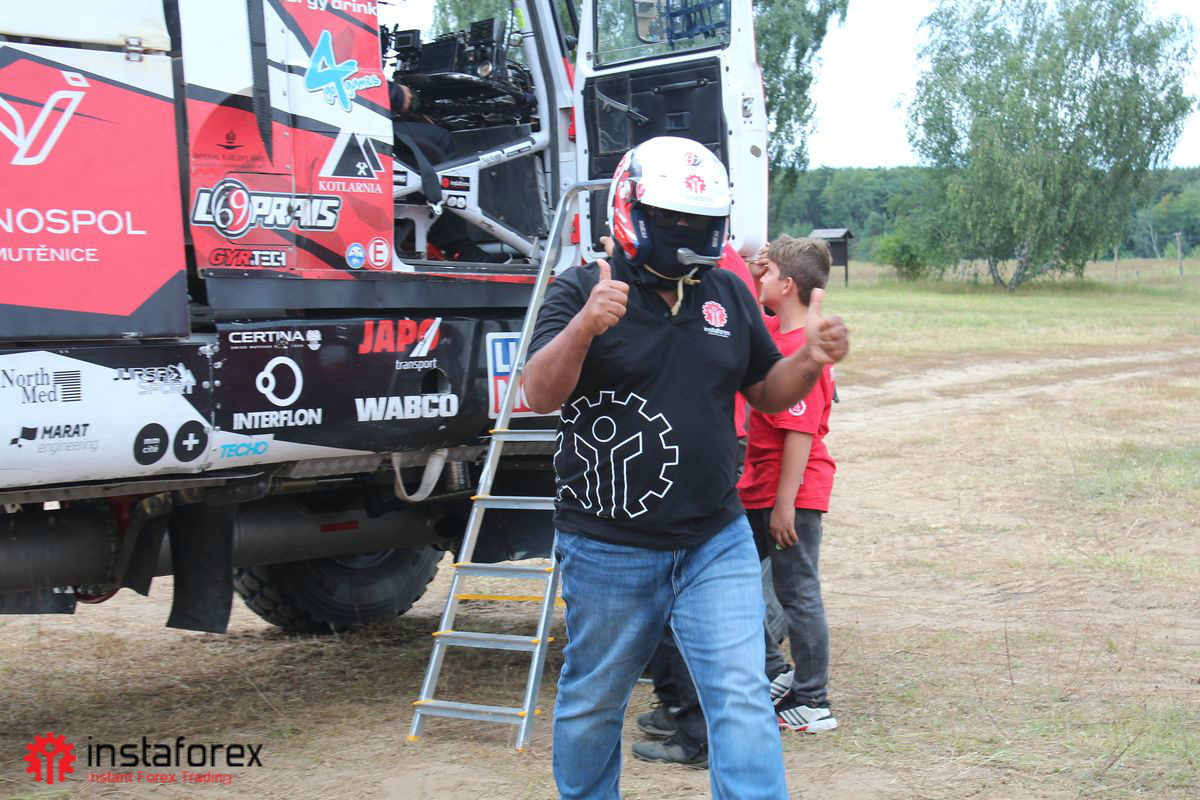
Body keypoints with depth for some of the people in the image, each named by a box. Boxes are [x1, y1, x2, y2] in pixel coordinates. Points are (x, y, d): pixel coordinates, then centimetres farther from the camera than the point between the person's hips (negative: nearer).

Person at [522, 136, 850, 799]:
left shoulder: (729, 295, 7)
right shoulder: (582, 291, -8)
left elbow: (766, 392, 15)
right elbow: (539, 394, -21)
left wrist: (811, 359, -7)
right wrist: (584, 327, -40)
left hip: (716, 542, 3)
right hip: (609, 551, -3)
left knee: (742, 701, -4)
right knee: (592, 704, 14)